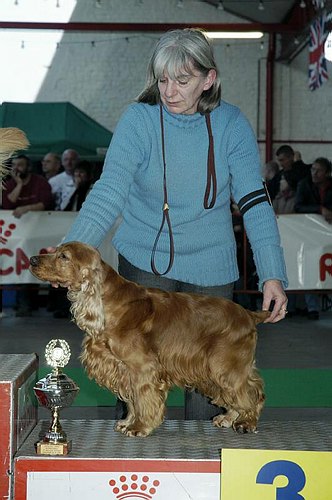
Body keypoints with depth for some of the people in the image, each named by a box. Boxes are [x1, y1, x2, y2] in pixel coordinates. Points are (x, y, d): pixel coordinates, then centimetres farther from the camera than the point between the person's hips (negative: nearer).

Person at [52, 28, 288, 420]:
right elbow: (109, 192, -21)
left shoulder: (231, 125, -9)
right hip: (144, 259, -1)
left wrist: (272, 275, -19)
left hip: (209, 266, 1)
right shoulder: (139, 120, -12)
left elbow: (253, 201, -11)